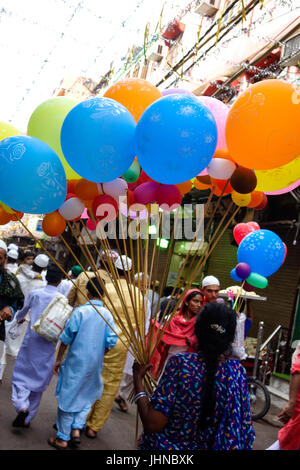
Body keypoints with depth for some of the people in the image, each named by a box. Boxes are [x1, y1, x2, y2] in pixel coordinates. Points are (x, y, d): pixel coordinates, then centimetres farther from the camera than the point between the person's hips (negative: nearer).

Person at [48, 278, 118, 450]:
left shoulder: (80, 311, -12)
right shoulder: (108, 315, -4)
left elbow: (66, 338, -10)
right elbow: (111, 341, -5)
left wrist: (58, 359, 0)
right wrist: (98, 356, 9)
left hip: (76, 361, -3)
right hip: (95, 364, 3)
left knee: (68, 396, 10)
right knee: (87, 396, 23)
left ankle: (62, 438, 20)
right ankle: (76, 428, 16)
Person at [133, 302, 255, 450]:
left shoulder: (179, 363, -26)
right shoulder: (237, 371, -17)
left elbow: (153, 424, -25)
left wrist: (138, 378, -16)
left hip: (166, 445, -2)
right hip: (208, 445, 3)